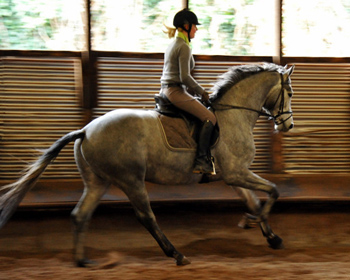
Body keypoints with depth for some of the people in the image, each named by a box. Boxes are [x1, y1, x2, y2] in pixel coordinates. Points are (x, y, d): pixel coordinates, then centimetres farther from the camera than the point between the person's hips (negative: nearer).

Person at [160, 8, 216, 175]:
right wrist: (202, 92, -7)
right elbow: (185, 77, -20)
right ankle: (201, 161, -18)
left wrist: (196, 91, 18)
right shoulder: (184, 47, -13)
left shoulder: (172, 46, 19)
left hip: (166, 91, 11)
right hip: (176, 91, -11)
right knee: (209, 118, -14)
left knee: (206, 115, 22)